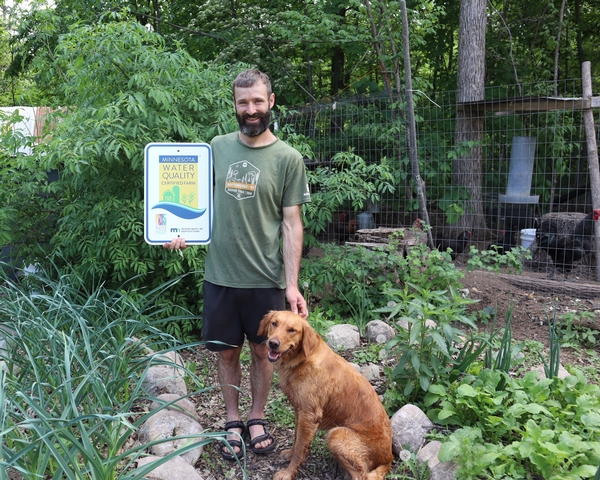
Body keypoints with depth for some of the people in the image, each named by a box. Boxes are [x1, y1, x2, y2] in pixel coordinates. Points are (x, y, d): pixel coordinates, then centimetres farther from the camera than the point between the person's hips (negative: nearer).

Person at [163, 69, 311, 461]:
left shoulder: (288, 158, -5)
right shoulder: (217, 147, 4)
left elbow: (291, 223, -6)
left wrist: (292, 284, -12)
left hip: (265, 278, -2)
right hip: (220, 275, 2)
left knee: (262, 350, 12)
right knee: (227, 352, 12)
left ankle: (258, 419, 32)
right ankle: (233, 422, 30)